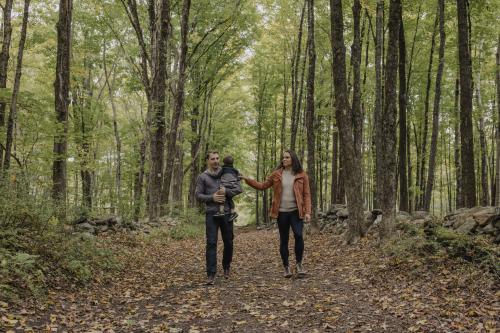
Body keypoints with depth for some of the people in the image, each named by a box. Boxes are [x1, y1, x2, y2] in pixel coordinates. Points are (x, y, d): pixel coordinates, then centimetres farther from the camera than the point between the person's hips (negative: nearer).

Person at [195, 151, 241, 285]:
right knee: (211, 243, -6)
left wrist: (226, 191, -14)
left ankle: (226, 267, 32)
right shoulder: (202, 177, 4)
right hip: (211, 214, -2)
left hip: (226, 213, 2)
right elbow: (198, 195, -1)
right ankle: (211, 274, -3)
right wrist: (212, 197, -15)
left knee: (228, 242, 10)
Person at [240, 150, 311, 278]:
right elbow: (262, 186, 12)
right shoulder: (276, 174, 5)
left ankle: (299, 264, -2)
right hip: (282, 212, 2)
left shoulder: (302, 175, 1)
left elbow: (306, 194, -1)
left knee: (298, 235, -21)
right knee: (283, 240, 7)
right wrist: (247, 179, 2)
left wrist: (307, 212, -9)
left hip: (296, 212, -2)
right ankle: (286, 267, 21)